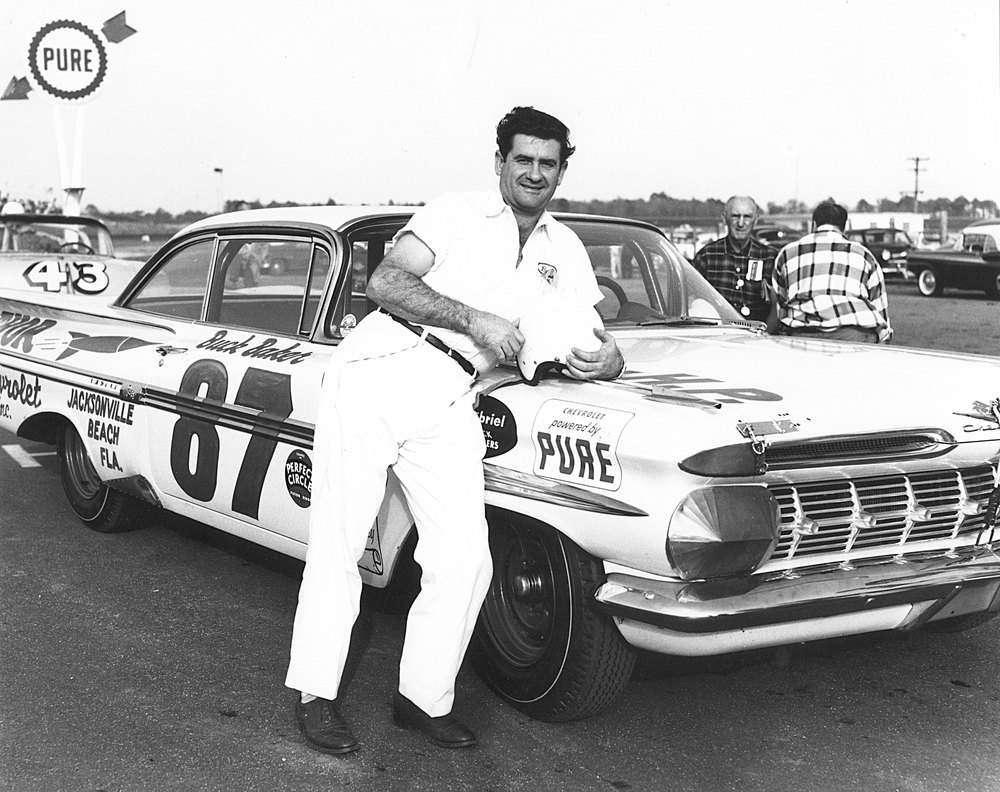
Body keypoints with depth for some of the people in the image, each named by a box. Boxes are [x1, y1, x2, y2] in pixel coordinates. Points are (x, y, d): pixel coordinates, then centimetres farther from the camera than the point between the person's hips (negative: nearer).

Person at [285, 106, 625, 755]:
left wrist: (605, 360, -6)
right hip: (377, 369, -3)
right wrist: (474, 319, -14)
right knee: (339, 540, -4)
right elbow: (385, 282, -6)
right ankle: (315, 692, 9)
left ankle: (424, 697, 10)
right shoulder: (454, 213, 6)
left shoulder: (565, 251, 18)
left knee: (465, 561, -7)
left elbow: (600, 345, 19)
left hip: (450, 405, 3)